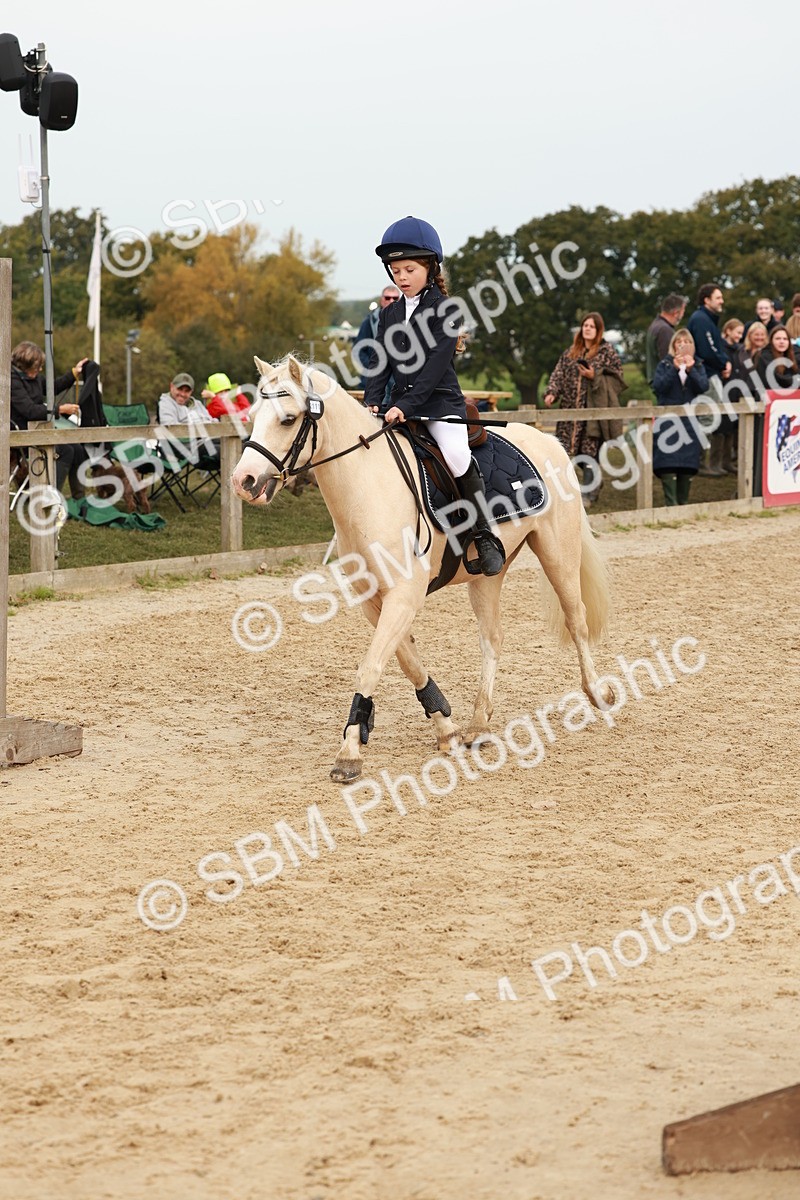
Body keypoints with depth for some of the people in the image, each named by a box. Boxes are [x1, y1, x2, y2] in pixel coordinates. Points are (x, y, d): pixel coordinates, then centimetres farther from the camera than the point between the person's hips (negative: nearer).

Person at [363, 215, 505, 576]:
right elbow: (380, 362, 9)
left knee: (457, 456, -26)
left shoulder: (443, 310, -6)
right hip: (399, 403, 6)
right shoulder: (390, 314, 12)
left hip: (440, 400, -6)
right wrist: (372, 401, -9)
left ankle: (484, 536, -14)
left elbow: (435, 366, -15)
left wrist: (405, 405, -23)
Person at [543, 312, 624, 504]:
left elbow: (617, 375, -1)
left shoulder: (606, 351, 1)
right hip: (570, 408, 4)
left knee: (590, 452, -2)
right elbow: (558, 374, 10)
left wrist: (595, 376, -13)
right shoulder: (571, 352, 14)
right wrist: (551, 392, -6)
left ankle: (590, 494, 5)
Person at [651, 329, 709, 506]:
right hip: (668, 420, -2)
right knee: (668, 464, -12)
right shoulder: (665, 364, 5)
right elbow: (658, 386, -11)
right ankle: (670, 503, -12)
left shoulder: (698, 365, 11)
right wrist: (675, 369, -20)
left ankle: (683, 503, 11)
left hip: (690, 421, 2)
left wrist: (691, 370, -20)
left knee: (688, 466, 2)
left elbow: (704, 386, -6)